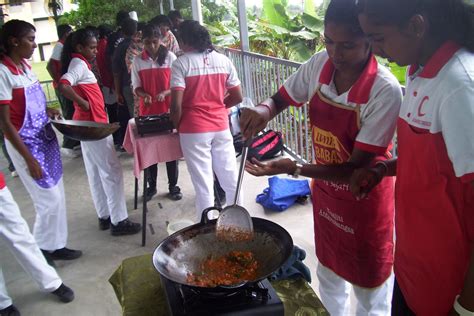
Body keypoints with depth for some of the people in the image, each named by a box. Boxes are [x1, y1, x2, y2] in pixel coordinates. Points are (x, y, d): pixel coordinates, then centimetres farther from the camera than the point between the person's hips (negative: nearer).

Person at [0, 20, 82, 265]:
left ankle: (56, 246, 27)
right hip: (27, 144, -8)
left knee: (57, 196, 13)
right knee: (49, 200, 0)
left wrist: (48, 110, 2)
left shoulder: (25, 66, 6)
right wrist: (29, 159, -19)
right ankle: (40, 250, 20)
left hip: (46, 139, 8)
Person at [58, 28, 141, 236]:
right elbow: (63, 85, -32)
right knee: (112, 172, -4)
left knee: (95, 173, 14)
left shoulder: (79, 63, 13)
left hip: (89, 125, 10)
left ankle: (105, 216, 24)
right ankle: (118, 221, 2)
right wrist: (83, 104, -21)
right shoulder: (79, 64, -15)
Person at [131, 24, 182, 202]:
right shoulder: (138, 61, 1)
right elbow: (136, 86, 4)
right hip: (147, 111, 2)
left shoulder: (170, 57, -3)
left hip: (168, 110, -1)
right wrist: (144, 95, -18)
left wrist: (164, 93, -21)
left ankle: (173, 186, 17)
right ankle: (151, 186, 22)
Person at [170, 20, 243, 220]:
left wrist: (177, 126, 2)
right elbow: (237, 97, 7)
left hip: (194, 130, -4)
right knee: (230, 178, 13)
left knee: (203, 184, 4)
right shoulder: (223, 60, 4)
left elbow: (176, 105, -15)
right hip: (221, 126, 4)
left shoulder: (181, 63, -8)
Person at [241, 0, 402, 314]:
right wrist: (263, 110, -20)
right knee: (329, 276, 25)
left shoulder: (385, 91, -27)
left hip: (365, 199, -5)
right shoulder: (320, 64, -11)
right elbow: (281, 98, 3)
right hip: (325, 190, 5)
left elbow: (357, 168, -24)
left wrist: (295, 168, -34)